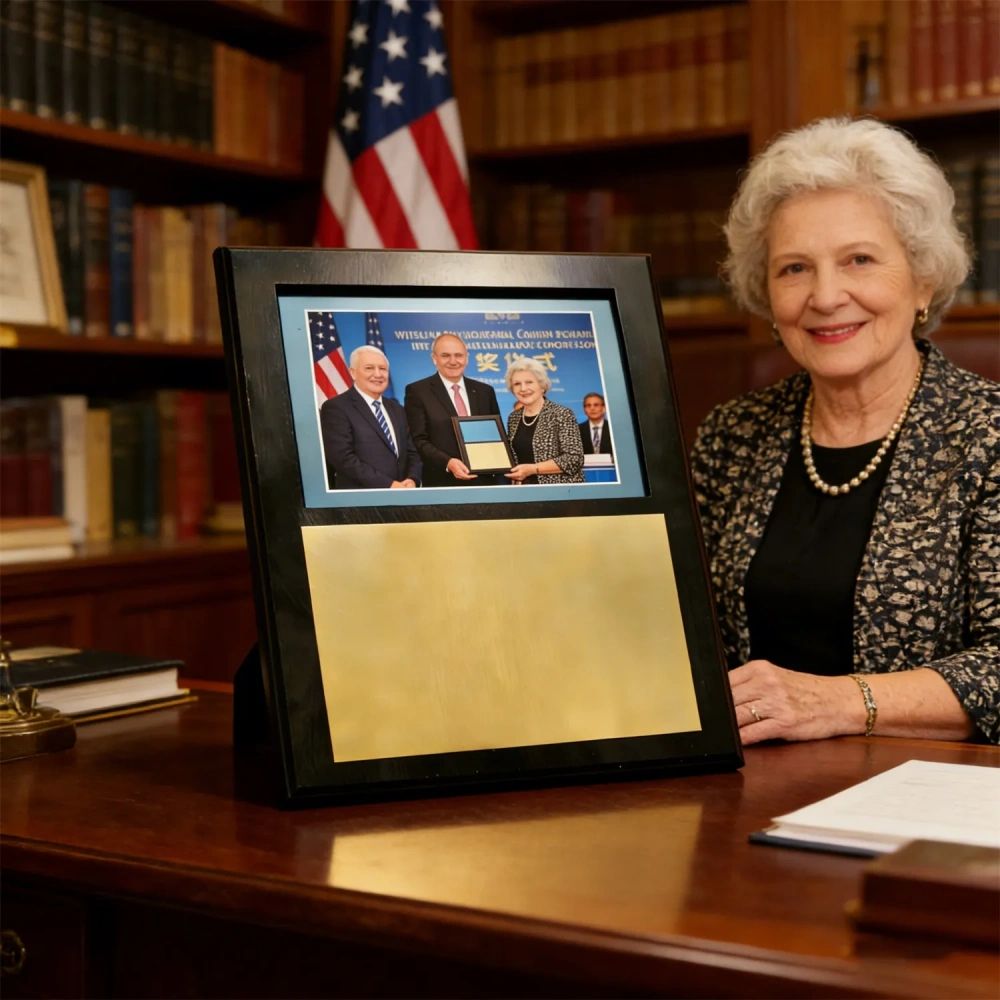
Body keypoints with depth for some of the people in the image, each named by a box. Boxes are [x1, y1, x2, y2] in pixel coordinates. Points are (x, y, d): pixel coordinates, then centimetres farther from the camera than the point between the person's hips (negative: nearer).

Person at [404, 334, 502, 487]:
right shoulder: (417, 391, 1)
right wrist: (447, 463, -21)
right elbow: (419, 440, -6)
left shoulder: (485, 392, 13)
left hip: (483, 482, 4)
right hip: (442, 485, -4)